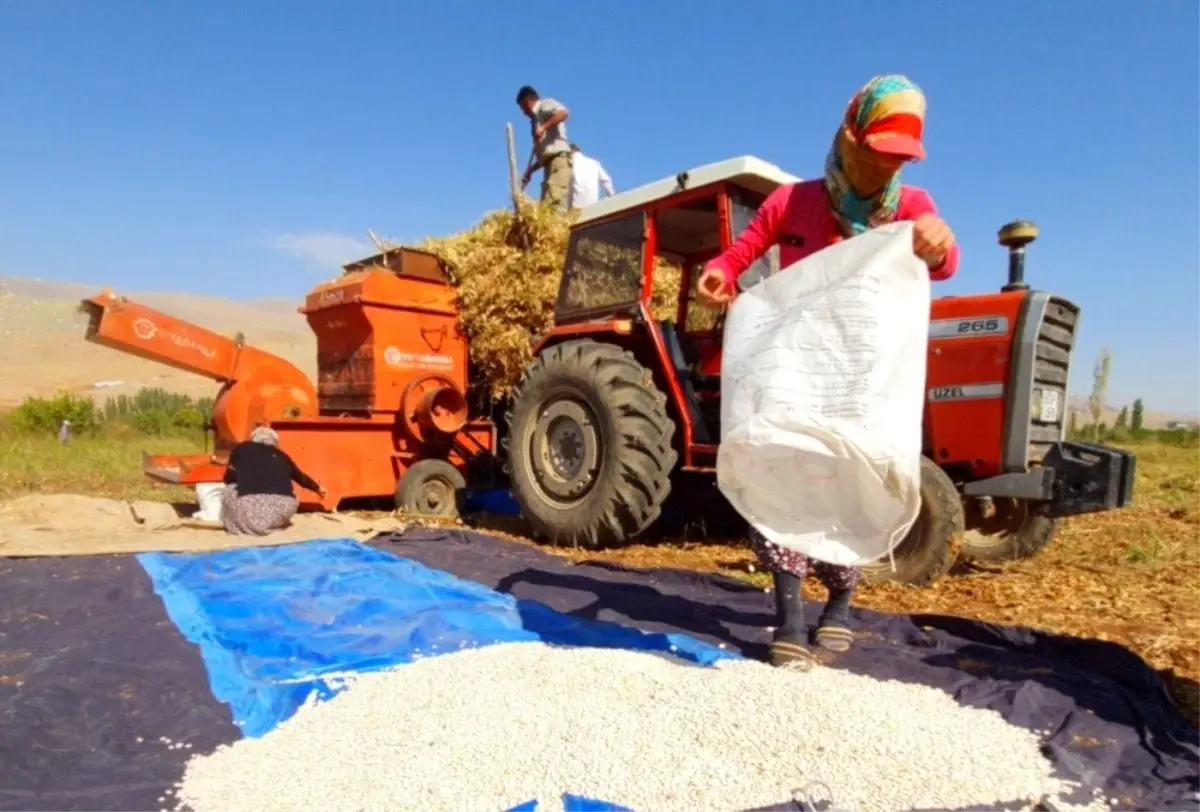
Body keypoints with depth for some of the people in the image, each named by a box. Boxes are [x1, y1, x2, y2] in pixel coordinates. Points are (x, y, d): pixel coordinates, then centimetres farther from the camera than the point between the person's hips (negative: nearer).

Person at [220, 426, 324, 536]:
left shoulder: (241, 449, 20)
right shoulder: (281, 456, 25)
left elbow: (228, 479, 27)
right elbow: (301, 477, 41)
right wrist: (318, 488, 60)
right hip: (282, 508, 2)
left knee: (229, 490, 26)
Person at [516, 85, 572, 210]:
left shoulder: (545, 105, 6)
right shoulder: (536, 118, 28)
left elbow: (563, 113, -18)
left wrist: (543, 127, -21)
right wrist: (529, 170, 19)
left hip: (559, 158, -9)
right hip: (550, 161, 9)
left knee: (554, 202, -24)